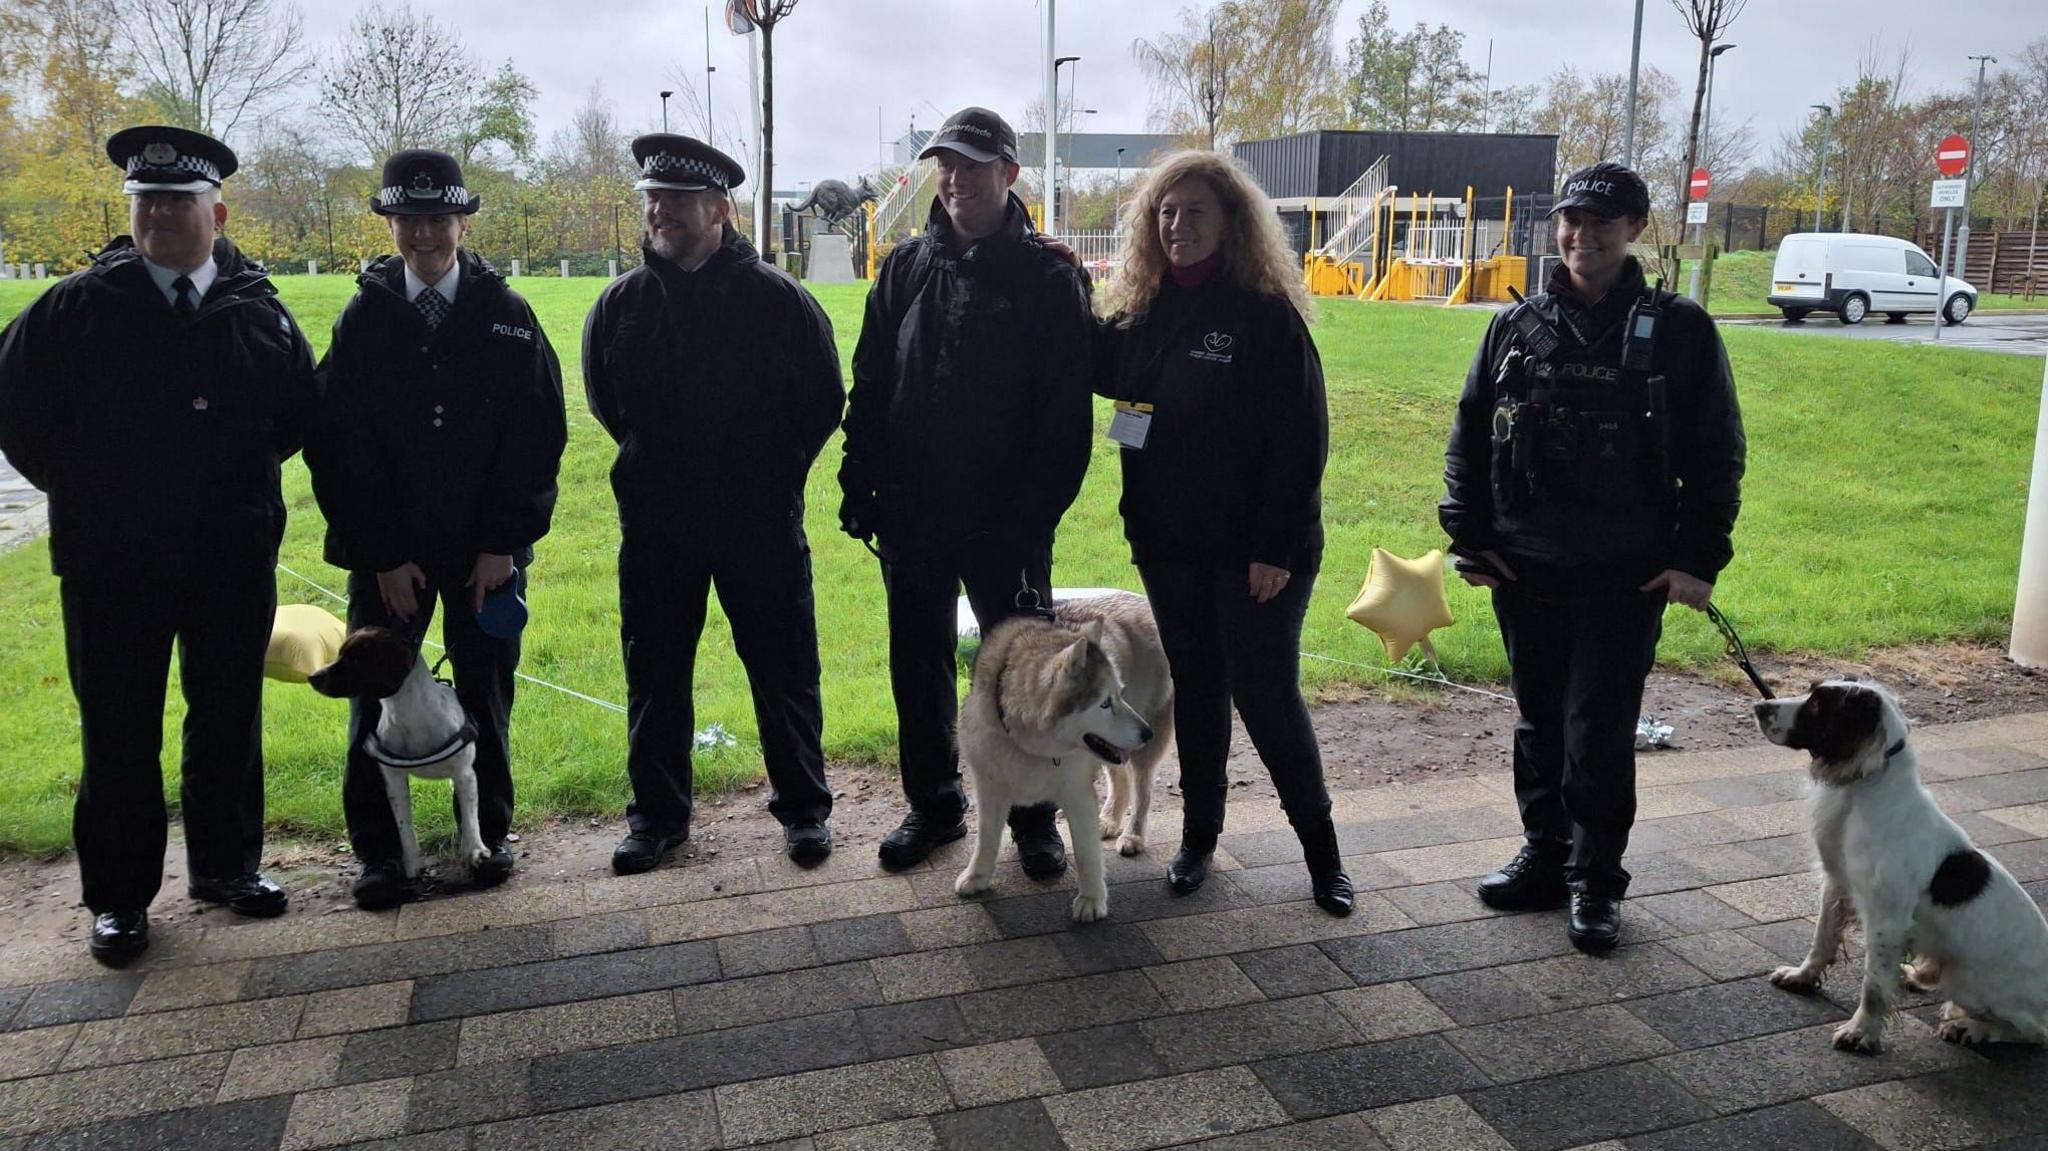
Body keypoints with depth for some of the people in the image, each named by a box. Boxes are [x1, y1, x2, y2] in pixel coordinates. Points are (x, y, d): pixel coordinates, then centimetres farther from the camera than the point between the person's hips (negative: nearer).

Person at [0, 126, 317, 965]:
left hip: (235, 558, 2)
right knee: (119, 734, 8)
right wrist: (82, 491, 2)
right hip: (112, 564, -1)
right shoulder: (78, 306, -3)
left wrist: (245, 474, 2)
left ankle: (226, 865, 29)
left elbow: (299, 412, 10)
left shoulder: (257, 308, 1)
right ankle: (119, 897, 21)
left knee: (230, 722, 12)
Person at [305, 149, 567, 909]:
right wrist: (381, 554, -8)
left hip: (486, 548, 0)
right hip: (386, 551, 1)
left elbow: (538, 434, -2)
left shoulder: (506, 316, 1)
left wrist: (504, 542, -9)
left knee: (485, 691, 8)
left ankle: (489, 832, 23)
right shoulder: (363, 318, 2)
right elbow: (339, 444, 0)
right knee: (377, 691, 4)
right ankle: (376, 850, 16)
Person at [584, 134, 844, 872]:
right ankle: (658, 813, 26)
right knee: (655, 673, 11)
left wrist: (773, 475, 2)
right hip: (654, 525, 3)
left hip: (761, 523, -3)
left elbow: (824, 401, 2)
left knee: (784, 670, 6)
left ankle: (803, 806, 22)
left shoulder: (776, 298, -7)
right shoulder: (621, 304, 2)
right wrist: (652, 464, 13)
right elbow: (602, 397, 18)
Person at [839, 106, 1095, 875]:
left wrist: (1036, 513, -16)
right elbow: (869, 385, 9)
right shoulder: (906, 269, 7)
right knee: (919, 668, 13)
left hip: (1006, 524, -4)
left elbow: (1067, 412, -9)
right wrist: (860, 485, 1)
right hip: (912, 518, 4)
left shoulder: (1049, 278, -5)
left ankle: (1034, 818, 24)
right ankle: (933, 806, 30)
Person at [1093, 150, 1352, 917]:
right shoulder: (1142, 313, 8)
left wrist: (1278, 547, -18)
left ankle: (1322, 851, 14)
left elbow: (1302, 440, -13)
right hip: (1168, 543, 5)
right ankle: (1198, 834, 28)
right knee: (1196, 689, 15)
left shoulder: (1269, 316, -10)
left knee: (1268, 695, -2)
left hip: (1254, 548, -5)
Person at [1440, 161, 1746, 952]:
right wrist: (1468, 535, 2)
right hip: (1525, 572, 3)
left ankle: (1596, 882, 16)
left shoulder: (1678, 331, -2)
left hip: (1626, 578, -3)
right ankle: (1546, 857, 29)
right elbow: (1470, 436, 8)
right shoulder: (1519, 326, 5)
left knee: (1599, 735, 0)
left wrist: (1699, 558, -6)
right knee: (1540, 724, 14)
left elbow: (1715, 454, 0)